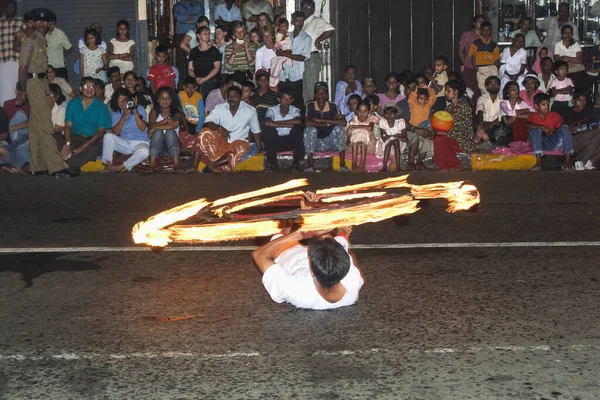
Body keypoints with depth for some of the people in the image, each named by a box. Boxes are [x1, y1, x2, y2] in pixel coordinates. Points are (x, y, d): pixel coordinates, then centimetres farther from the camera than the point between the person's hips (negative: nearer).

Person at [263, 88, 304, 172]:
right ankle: (272, 162, -24)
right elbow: (267, 123, -28)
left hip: (291, 142, 1)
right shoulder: (272, 110, -6)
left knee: (298, 127, -25)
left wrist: (276, 122, -23)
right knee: (268, 129, -27)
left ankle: (296, 161, -24)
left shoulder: (295, 110, -2)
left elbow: (298, 121, -26)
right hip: (275, 142, 0)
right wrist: (287, 125, -25)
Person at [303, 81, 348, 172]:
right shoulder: (310, 106, -7)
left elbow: (343, 122, -21)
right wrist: (328, 124, -23)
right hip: (315, 142, -1)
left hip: (329, 142, 1)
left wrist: (322, 120, -22)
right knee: (310, 129, -28)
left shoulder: (332, 107, -4)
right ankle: (310, 165, -25)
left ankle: (342, 164, -23)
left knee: (340, 128, -22)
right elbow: (307, 123, -25)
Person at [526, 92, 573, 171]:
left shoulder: (554, 115, 1)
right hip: (540, 144, -2)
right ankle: (538, 161, -35)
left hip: (554, 143, 2)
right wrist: (542, 127, -36)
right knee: (535, 129, -28)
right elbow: (527, 125, -26)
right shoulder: (533, 116, -5)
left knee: (565, 128, -20)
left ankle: (567, 160, -26)